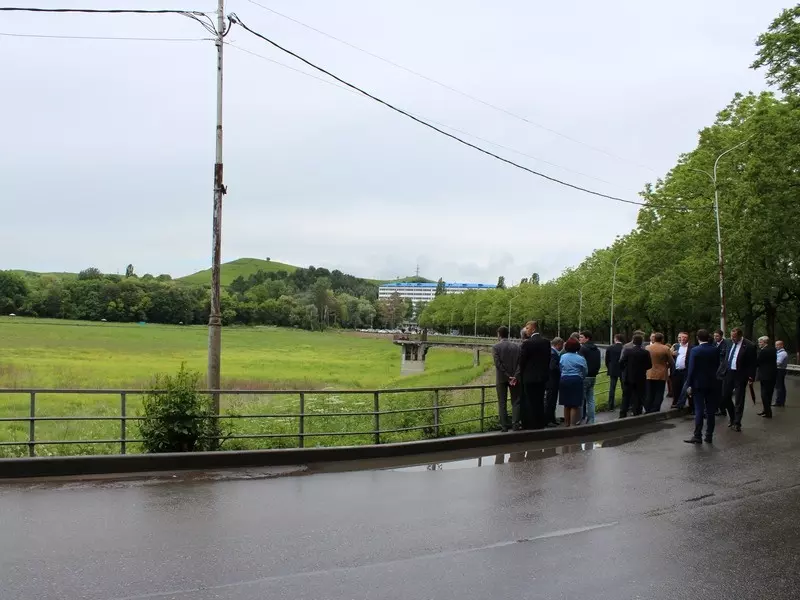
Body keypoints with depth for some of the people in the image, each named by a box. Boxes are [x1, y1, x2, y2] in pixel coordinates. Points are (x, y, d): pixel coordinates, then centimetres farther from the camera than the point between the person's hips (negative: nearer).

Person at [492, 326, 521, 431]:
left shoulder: (496, 347, -5)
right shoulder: (517, 346, 3)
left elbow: (498, 364, -13)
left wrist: (508, 376, -12)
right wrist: (516, 376, -7)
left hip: (501, 378, -2)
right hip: (515, 378, 2)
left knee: (502, 403, 5)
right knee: (516, 401, 8)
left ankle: (505, 425, 3)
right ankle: (515, 423, -2)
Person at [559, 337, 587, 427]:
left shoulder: (562, 357, 2)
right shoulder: (581, 359, -8)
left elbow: (560, 368, 6)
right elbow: (585, 371, -2)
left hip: (564, 380, 4)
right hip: (576, 381, -4)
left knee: (566, 405, 14)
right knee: (575, 405, 0)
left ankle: (567, 423, 22)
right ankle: (572, 424, -2)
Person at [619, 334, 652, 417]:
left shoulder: (627, 351, -10)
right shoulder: (645, 353, -9)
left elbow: (621, 363, -9)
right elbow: (649, 365, -4)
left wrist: (624, 370, 9)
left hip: (628, 377, 1)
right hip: (640, 379, -1)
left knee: (626, 397, 10)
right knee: (638, 397, 7)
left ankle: (623, 414, 9)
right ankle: (637, 413, 7)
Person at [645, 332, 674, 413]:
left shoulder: (647, 348, -1)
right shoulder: (666, 349, -9)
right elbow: (672, 363, -4)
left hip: (649, 375, 3)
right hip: (661, 375, -3)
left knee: (649, 395, 9)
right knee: (659, 395, 2)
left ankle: (648, 411, 10)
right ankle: (655, 412, -1)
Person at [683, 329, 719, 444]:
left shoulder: (694, 351, -12)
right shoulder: (715, 350, 0)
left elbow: (691, 369, -12)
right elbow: (717, 365, 9)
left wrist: (689, 385, -7)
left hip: (699, 384, -3)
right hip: (712, 383, 4)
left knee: (699, 410, -2)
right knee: (711, 411, 7)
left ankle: (697, 436, -3)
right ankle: (709, 436, 11)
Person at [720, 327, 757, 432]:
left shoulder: (749, 346, -13)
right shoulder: (730, 343, 5)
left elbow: (752, 364, -11)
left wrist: (751, 377, -14)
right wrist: (721, 370, 10)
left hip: (740, 376, -6)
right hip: (728, 373, 6)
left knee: (739, 401, 3)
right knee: (724, 397, 10)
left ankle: (736, 423, 11)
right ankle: (732, 416, 31)